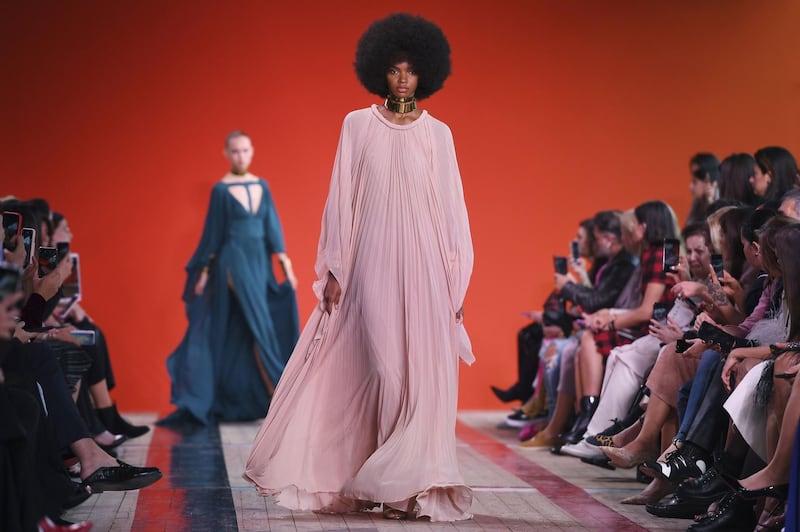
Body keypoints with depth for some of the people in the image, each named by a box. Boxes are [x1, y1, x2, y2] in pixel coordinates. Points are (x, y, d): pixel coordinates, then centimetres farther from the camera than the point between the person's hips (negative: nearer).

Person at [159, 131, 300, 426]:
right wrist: (204, 272, -1)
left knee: (246, 333, 7)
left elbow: (272, 227, 10)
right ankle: (275, 394, -5)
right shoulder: (222, 190, -5)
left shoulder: (262, 186, 10)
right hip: (234, 263, -5)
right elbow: (213, 233, -2)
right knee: (257, 327, -9)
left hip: (260, 263, 5)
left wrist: (285, 263, 4)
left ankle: (248, 399, 12)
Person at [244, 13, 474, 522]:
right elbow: (341, 199, 5)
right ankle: (391, 481, 8)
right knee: (383, 365, -1)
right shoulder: (358, 125, 6)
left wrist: (456, 283, 2)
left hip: (423, 267, 1)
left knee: (423, 369, -4)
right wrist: (334, 271, -1)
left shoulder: (437, 133, 8)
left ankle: (410, 485, 2)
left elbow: (452, 208, 7)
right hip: (371, 264, -1)